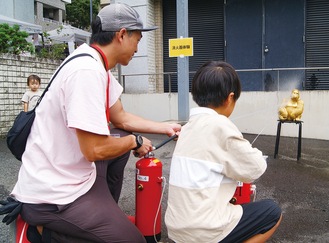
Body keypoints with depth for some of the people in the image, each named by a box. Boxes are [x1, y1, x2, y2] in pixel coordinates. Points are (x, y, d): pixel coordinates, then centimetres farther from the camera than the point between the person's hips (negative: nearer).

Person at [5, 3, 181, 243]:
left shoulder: (99, 67, 5)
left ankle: (105, 212, 27)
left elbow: (121, 118, 14)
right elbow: (95, 150, -26)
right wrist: (136, 141, -8)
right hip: (52, 193, -9)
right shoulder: (87, 71, -25)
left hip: (70, 173, 9)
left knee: (123, 137, 22)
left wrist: (166, 128, 15)